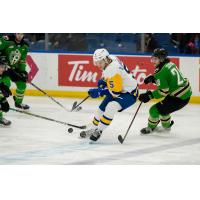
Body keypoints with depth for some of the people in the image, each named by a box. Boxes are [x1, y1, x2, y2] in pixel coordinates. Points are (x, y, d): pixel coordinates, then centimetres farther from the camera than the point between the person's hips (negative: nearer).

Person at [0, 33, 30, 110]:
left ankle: (18, 102, 28)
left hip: (14, 68, 7)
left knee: (22, 84, 7)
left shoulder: (24, 46, 1)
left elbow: (22, 60, 5)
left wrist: (23, 71, -5)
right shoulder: (6, 40, -20)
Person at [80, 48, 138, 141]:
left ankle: (99, 130, -19)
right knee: (102, 108, 14)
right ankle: (93, 129, 31)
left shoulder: (113, 70, -33)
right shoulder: (110, 59, -6)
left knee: (111, 107, -30)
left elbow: (115, 91, -31)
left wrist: (99, 92, -29)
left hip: (129, 93, -11)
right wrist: (103, 81, 5)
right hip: (118, 89, 11)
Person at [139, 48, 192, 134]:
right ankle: (166, 126, 49)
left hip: (179, 98, -9)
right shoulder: (170, 64, 5)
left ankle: (150, 128, 26)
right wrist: (153, 78, 9)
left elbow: (163, 91, -21)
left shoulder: (161, 72, -21)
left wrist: (149, 95, -14)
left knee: (155, 110, 1)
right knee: (163, 107, 30)